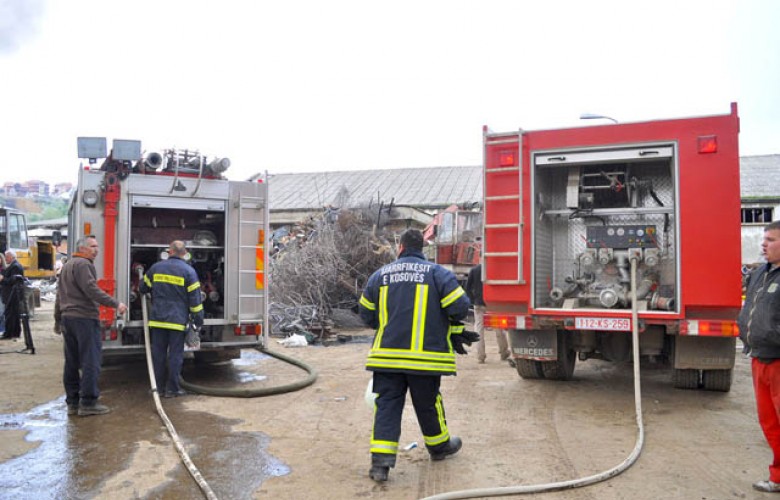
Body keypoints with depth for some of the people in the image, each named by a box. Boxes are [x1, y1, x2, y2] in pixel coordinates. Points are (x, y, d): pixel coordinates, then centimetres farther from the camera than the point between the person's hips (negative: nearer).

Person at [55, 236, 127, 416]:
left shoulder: (67, 265, 22)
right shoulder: (83, 264, -10)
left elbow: (60, 295, 27)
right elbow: (92, 290, -21)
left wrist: (58, 319, 33)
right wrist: (116, 304, -22)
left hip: (67, 318, 10)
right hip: (84, 318, -10)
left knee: (71, 363, 12)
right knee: (90, 362, -6)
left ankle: (72, 402, 16)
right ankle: (88, 403, -6)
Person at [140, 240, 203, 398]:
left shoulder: (156, 267, 6)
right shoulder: (188, 271, -4)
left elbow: (144, 288, 20)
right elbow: (194, 298, -5)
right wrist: (198, 319, 1)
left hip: (157, 319, 3)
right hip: (177, 320, -3)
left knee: (158, 354, 10)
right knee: (175, 355, 3)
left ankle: (158, 386, 17)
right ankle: (172, 388, 7)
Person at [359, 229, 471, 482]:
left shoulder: (380, 275, 6)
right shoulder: (436, 272, -3)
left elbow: (366, 314, 13)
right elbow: (460, 307, -9)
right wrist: (447, 318, 14)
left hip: (386, 354, 2)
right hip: (425, 355, -1)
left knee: (387, 404, 6)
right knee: (428, 404, 15)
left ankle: (380, 461, -1)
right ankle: (439, 446, 37)